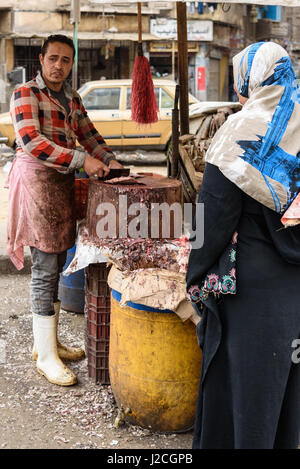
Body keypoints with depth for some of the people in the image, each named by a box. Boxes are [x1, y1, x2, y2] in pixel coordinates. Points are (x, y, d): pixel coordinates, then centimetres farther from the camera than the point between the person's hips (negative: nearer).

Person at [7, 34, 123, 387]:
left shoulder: (72, 99, 16)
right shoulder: (26, 94, -7)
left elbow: (87, 134, 23)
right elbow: (30, 140, -19)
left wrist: (110, 160, 4)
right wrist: (83, 160, -25)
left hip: (62, 182, 8)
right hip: (36, 181, -8)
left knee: (56, 266, 11)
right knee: (45, 269, -8)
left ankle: (47, 341, 23)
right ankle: (45, 357, -1)